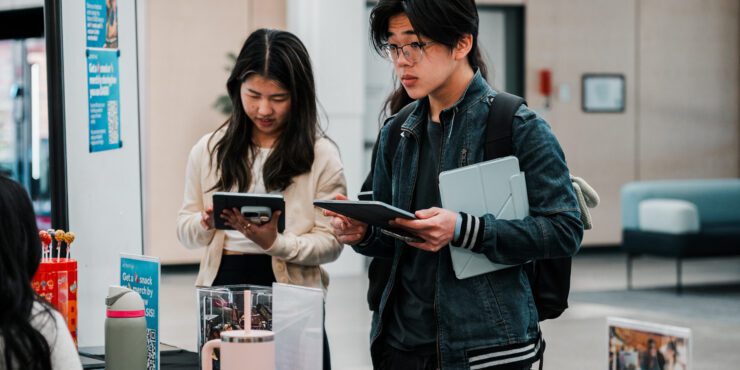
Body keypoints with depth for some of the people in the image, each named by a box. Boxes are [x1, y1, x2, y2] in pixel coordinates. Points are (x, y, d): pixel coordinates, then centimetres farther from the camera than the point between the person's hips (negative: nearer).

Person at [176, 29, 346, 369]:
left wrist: (274, 243, -22)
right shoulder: (209, 150, 7)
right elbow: (185, 229, 10)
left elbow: (330, 243, -6)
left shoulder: (321, 155, -2)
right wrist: (206, 224, -12)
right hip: (222, 285, 2)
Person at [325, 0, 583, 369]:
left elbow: (564, 230, -14)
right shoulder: (397, 133, 10)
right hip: (401, 340, 5)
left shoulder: (519, 127, -8)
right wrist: (363, 234, -7)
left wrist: (462, 230, -24)